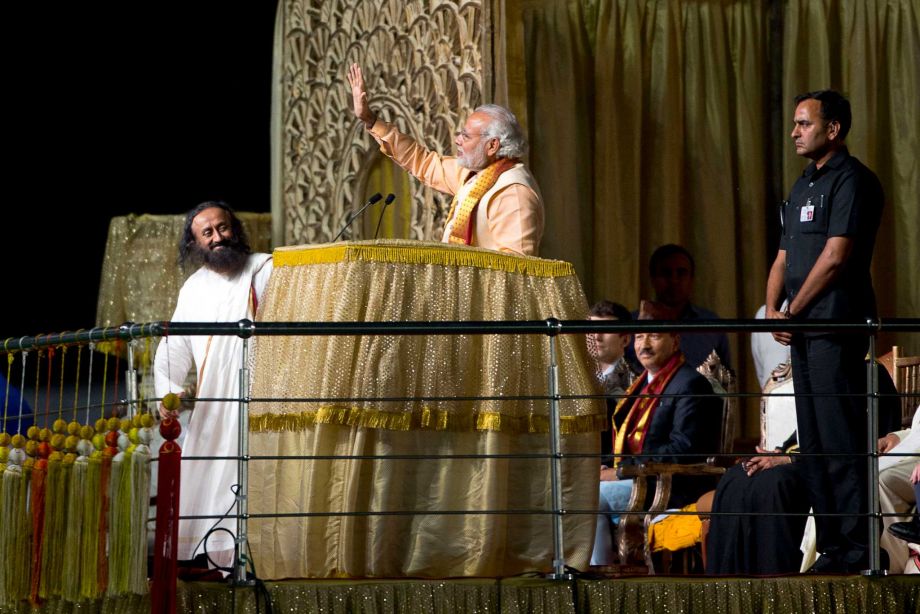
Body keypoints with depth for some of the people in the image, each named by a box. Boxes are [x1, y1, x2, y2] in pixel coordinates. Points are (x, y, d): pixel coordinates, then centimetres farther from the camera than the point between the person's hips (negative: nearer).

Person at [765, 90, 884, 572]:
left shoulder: (851, 181, -8)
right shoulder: (803, 187, 20)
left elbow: (835, 257, -15)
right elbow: (784, 258, 21)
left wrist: (793, 312, -8)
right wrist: (772, 311, 3)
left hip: (837, 328, -9)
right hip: (802, 331, 9)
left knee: (841, 439, -10)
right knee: (813, 443, 9)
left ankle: (856, 545, -9)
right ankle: (831, 546, 12)